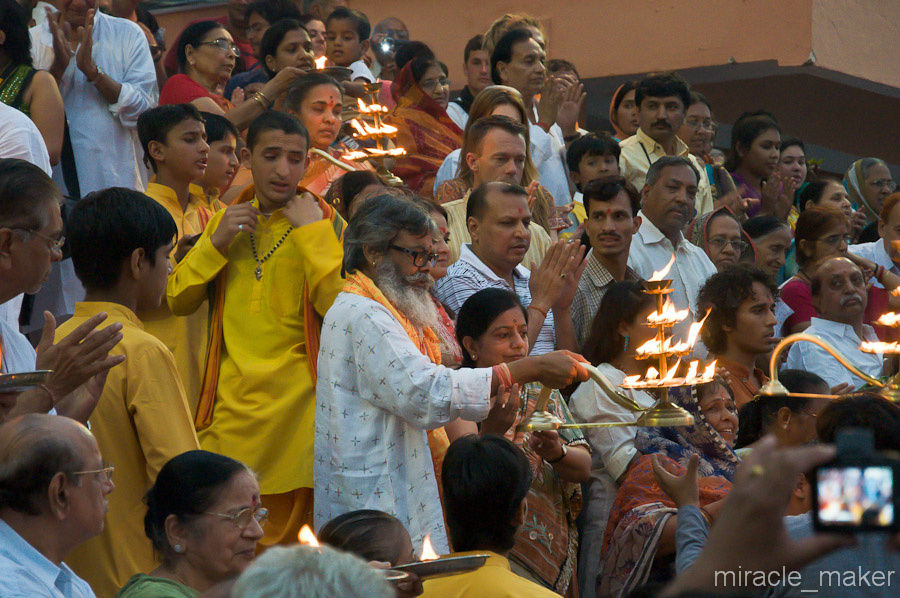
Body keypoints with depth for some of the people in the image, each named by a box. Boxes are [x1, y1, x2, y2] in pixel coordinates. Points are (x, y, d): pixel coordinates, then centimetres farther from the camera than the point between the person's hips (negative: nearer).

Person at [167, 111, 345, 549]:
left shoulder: (324, 224, 0)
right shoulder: (228, 221, 12)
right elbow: (177, 300, 9)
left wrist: (314, 233, -13)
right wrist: (216, 241, -3)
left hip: (296, 399, -3)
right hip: (229, 400, 3)